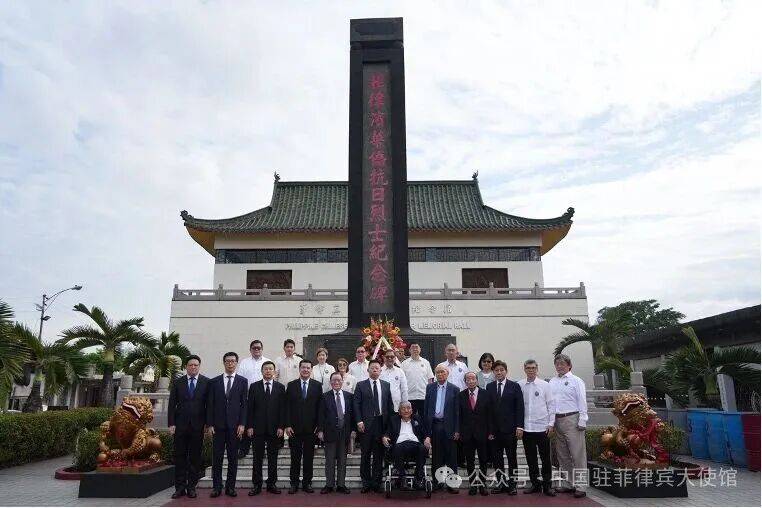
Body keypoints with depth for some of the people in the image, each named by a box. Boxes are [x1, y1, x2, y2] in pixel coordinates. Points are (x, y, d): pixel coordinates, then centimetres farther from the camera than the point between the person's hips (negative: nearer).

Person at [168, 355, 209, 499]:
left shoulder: (206, 382, 1)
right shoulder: (177, 383, 6)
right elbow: (172, 404, 5)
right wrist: (171, 424, -3)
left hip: (198, 426, -1)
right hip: (180, 425, 1)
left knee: (195, 457, 5)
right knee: (180, 456, 5)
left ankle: (191, 486, 14)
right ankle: (180, 487, 13)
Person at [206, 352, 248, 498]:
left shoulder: (242, 381, 4)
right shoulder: (214, 382, 7)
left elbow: (244, 404, 1)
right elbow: (210, 405, 5)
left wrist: (242, 424, -6)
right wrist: (210, 424, -2)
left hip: (234, 425, -1)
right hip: (218, 425, 1)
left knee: (233, 457, 5)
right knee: (217, 457, 4)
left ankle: (230, 487, 13)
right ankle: (217, 487, 13)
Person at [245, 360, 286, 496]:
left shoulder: (280, 387, 5)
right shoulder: (254, 387, 4)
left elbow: (283, 408, 2)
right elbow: (250, 408, 2)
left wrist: (281, 426, -4)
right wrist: (249, 426, -4)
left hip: (274, 428, 1)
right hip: (258, 428, 0)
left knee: (273, 458, 7)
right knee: (257, 458, 5)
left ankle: (272, 484, 16)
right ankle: (256, 485, 13)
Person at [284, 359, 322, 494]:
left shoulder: (317, 386, 3)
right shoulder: (291, 385, 3)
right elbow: (287, 406, 1)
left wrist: (318, 425, -4)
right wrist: (288, 425, -6)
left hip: (311, 427, 0)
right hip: (295, 427, 0)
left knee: (309, 457, 7)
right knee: (295, 457, 6)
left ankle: (307, 483, 17)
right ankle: (294, 483, 16)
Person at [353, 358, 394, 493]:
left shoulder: (386, 385, 10)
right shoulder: (361, 385, 2)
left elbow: (390, 404, 10)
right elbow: (356, 405, -2)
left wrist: (390, 421, 4)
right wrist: (359, 421, -11)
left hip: (381, 423, 2)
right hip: (366, 424, -2)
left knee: (379, 455, 7)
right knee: (365, 455, 5)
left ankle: (376, 483, 16)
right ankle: (366, 483, 15)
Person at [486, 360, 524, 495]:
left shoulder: (514, 386, 0)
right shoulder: (489, 387, 6)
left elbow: (519, 407, -3)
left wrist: (519, 426, -9)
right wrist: (488, 428, 0)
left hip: (510, 428, -2)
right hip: (494, 428, 2)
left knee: (512, 457, 6)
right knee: (496, 458, 7)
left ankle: (512, 484, 17)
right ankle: (500, 483, 19)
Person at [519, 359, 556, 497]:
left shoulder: (545, 385, 0)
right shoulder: (519, 385, 1)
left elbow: (551, 405, 3)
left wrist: (551, 424, -2)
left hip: (542, 427, -1)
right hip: (526, 427, 1)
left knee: (545, 457, 3)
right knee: (530, 458, 10)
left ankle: (547, 485, 14)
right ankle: (535, 484, 22)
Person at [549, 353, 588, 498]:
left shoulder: (576, 381, -1)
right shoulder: (552, 382, 12)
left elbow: (582, 402, -5)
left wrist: (582, 422, -11)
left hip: (572, 419, -6)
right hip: (556, 420, 6)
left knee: (578, 454, -4)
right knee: (562, 455, 12)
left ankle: (580, 486, 2)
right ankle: (567, 484, 23)